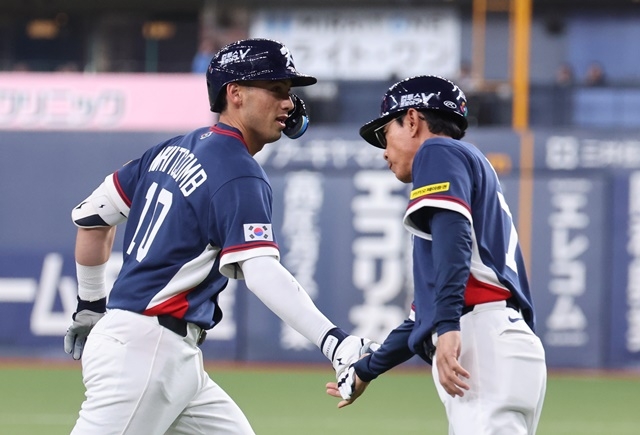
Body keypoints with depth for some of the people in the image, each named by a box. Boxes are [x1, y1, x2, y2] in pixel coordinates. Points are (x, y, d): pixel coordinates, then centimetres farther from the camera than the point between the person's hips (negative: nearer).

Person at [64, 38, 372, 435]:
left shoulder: (176, 150, 14)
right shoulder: (239, 176, -12)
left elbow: (92, 214, 19)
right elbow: (261, 272, -26)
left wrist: (92, 304, 30)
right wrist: (332, 341, -35)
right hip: (146, 350, -10)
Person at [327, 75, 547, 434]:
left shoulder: (439, 152, 8)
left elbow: (453, 233, -14)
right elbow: (428, 309, 39)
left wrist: (448, 325, -27)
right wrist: (367, 371, 48)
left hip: (485, 343, -10)